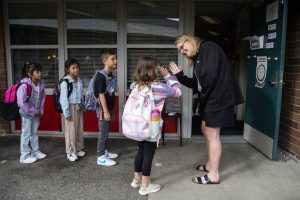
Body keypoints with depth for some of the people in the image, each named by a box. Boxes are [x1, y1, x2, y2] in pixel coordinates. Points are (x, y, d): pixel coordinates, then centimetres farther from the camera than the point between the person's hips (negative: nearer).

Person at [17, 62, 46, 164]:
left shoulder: (41, 83, -7)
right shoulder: (24, 85, -26)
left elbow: (42, 97, 4)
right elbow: (21, 103, -26)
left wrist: (40, 111, -3)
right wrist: (33, 111, -18)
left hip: (36, 113, 6)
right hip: (27, 114, -6)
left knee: (34, 133, 17)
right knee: (26, 134, 5)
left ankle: (36, 152, 31)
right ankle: (25, 156, 18)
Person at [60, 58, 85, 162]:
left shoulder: (79, 80, 8)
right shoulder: (65, 82, -13)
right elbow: (63, 98, -15)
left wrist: (83, 107, 15)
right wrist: (66, 112, -16)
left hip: (79, 107, 7)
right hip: (71, 107, -7)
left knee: (79, 129, 13)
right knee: (71, 130, 1)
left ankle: (78, 149, 28)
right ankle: (70, 152, 13)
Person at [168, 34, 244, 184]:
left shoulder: (209, 47, -12)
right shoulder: (197, 58, 16)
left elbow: (211, 75, -23)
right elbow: (198, 83, 15)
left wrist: (203, 95, -11)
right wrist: (179, 75, 11)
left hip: (218, 97, -10)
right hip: (210, 97, 10)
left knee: (212, 135, -5)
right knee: (206, 130, 18)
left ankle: (214, 175, 7)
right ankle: (210, 164, 33)